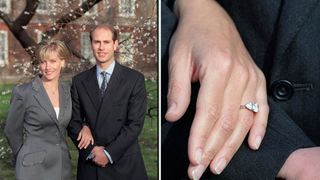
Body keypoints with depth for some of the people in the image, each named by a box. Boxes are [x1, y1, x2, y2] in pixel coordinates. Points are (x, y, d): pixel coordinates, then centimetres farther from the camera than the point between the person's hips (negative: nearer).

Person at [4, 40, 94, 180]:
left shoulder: (67, 91, 2)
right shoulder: (23, 92, -11)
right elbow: (12, 131, -2)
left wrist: (85, 127, -5)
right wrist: (28, 157, 9)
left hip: (62, 165, 4)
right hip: (34, 167, -4)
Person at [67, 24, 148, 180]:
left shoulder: (135, 79, -5)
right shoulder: (79, 81, 4)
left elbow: (135, 123, -9)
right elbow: (74, 122, 4)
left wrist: (109, 153, -13)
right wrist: (91, 151, -9)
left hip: (124, 164, -2)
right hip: (89, 163, 2)